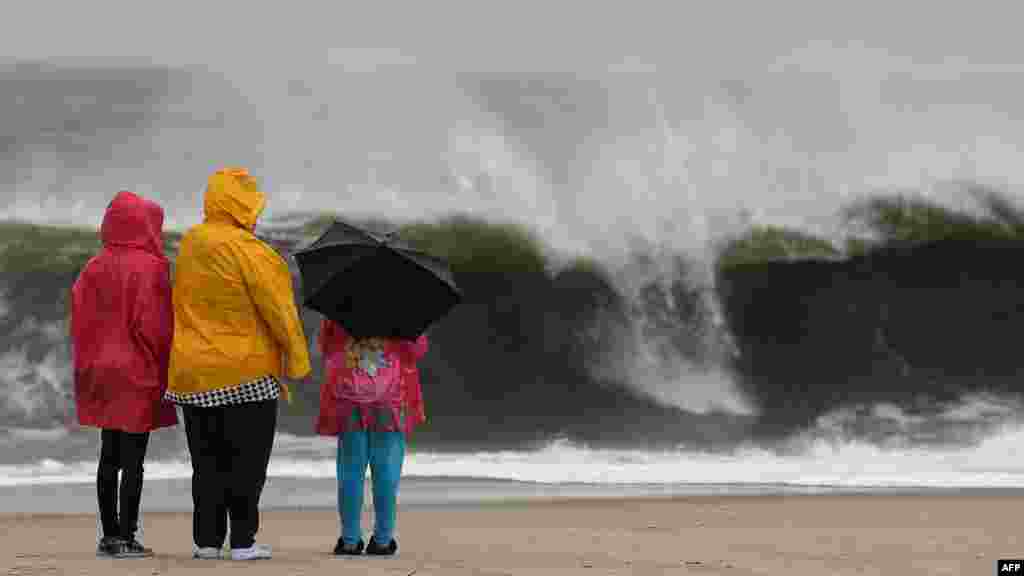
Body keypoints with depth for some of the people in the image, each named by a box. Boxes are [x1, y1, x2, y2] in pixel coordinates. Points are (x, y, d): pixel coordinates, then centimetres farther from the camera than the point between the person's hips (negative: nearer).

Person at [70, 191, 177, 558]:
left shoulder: (95, 268, 6)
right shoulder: (149, 267, -13)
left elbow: (80, 316, 5)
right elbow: (153, 323, -18)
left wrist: (87, 363, 11)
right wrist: (165, 362, -6)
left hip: (101, 372, 6)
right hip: (139, 374, -6)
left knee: (109, 456, 12)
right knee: (133, 459, -3)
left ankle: (110, 534, 16)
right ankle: (126, 537, -4)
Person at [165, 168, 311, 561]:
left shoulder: (190, 245, 6)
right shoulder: (247, 251, -15)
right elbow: (277, 308, -14)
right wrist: (297, 358, -6)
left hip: (193, 372, 6)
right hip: (246, 373, -6)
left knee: (207, 459, 12)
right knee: (247, 459, 2)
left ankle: (206, 539, 11)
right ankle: (243, 541, 1)